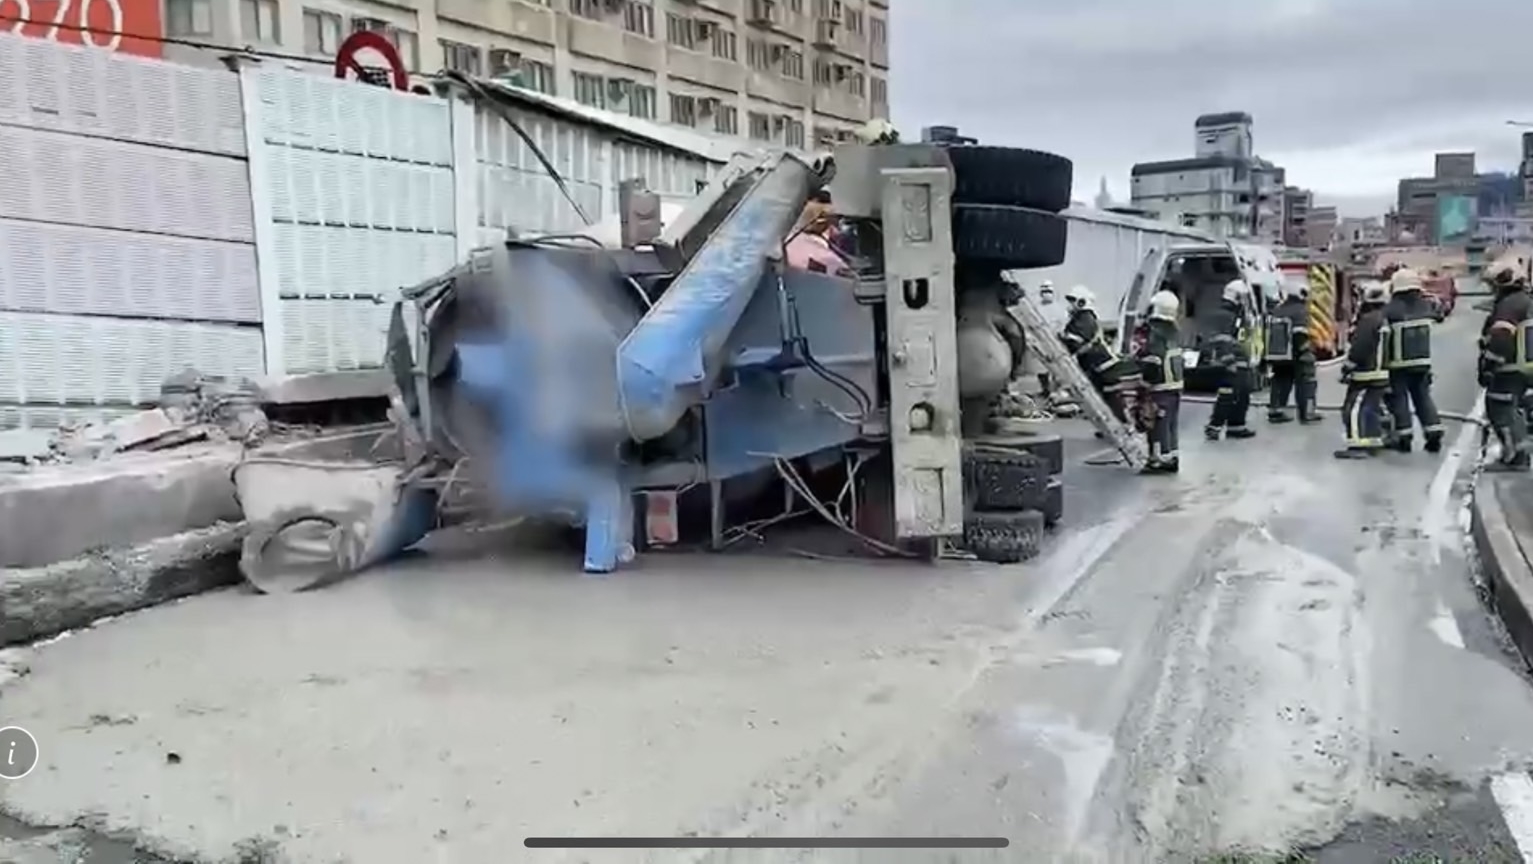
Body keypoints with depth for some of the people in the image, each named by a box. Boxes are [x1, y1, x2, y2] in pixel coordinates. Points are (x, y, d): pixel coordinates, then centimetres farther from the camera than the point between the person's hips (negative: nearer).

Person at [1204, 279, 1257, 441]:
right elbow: (1222, 342, -22)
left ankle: (1236, 426, 21)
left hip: (1240, 365, 11)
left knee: (1242, 396, 13)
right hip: (1230, 366, -11)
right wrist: (1229, 362, -26)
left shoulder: (1236, 315, 20)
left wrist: (1246, 362, 27)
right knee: (1227, 397, -11)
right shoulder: (1223, 316, -14)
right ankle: (1213, 427, -6)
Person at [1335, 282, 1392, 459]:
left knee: (1354, 409, -12)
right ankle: (1375, 440, 29)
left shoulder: (1368, 320, -17)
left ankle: (1358, 446, -18)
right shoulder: (1383, 320, 16)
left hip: (1366, 375, -10)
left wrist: (1347, 367, -11)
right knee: (1372, 407, 21)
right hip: (1380, 373, 10)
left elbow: (1358, 349, -21)